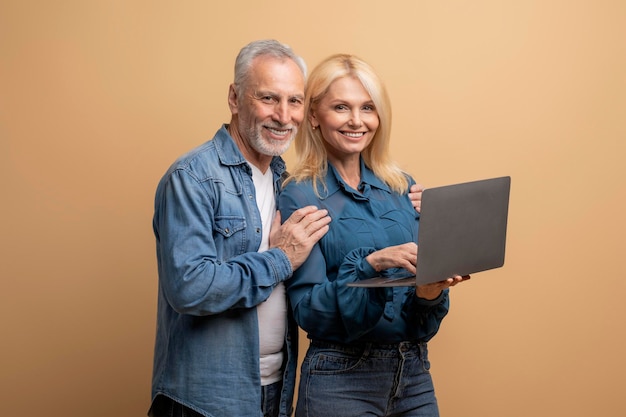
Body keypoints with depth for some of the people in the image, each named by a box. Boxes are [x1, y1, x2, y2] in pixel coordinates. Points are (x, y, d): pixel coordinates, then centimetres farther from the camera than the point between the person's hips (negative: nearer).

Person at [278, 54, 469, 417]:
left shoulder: (403, 188, 5)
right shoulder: (300, 196, -8)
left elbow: (425, 274, 7)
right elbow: (308, 310, -12)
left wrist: (432, 291, -15)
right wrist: (372, 264, -25)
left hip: (416, 373, 5)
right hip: (341, 379, -4)